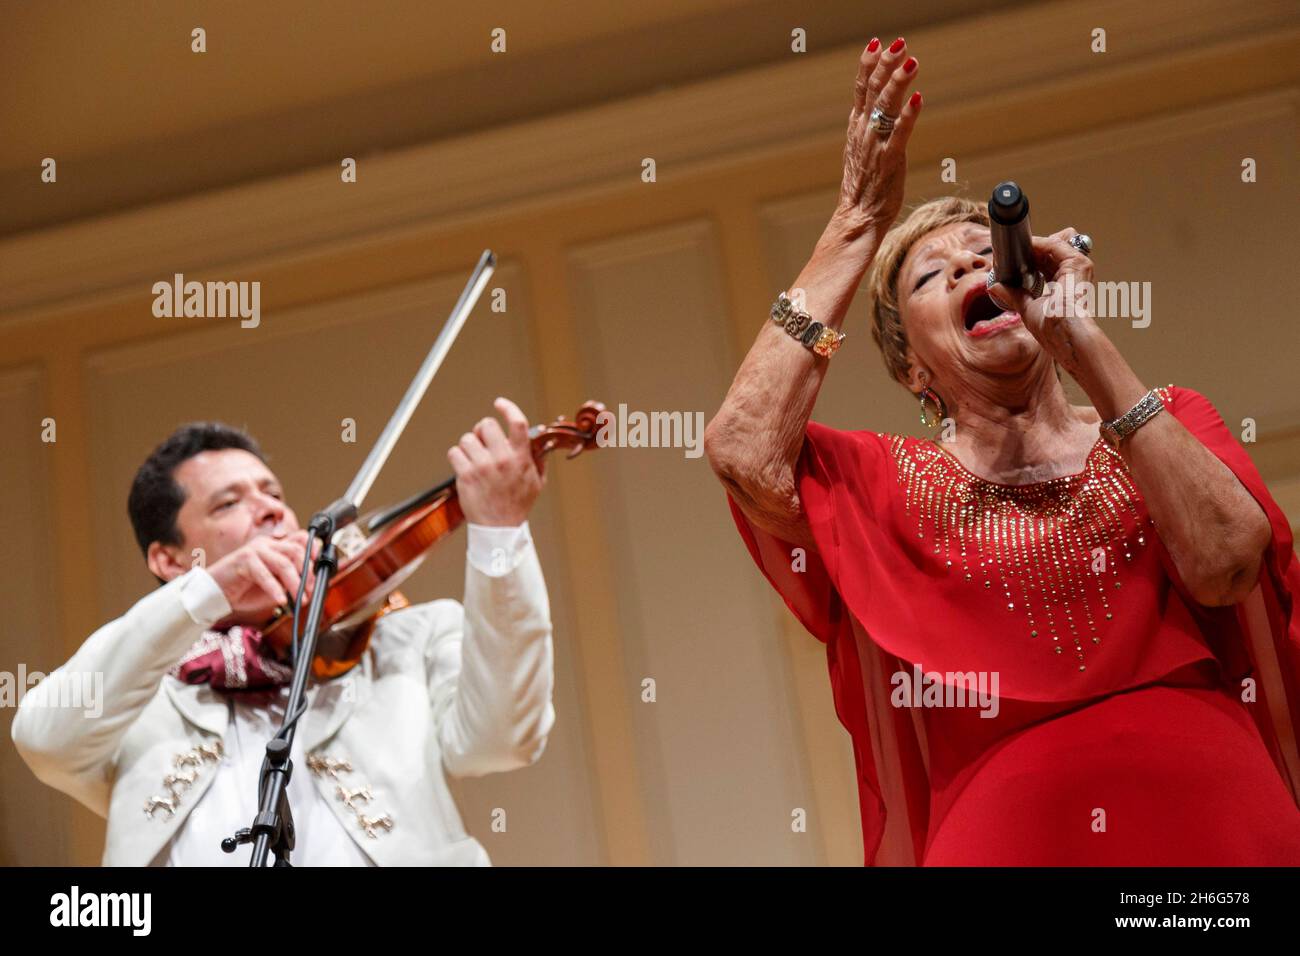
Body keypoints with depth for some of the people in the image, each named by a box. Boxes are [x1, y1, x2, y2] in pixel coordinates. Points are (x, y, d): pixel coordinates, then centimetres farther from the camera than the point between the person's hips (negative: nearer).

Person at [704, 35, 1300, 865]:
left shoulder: (1172, 423, 11)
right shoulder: (890, 487, 9)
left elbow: (1224, 567, -9)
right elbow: (744, 454, -11)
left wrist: (1084, 339, -7)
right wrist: (858, 224, -3)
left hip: (1219, 817, 0)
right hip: (1012, 830, 0)